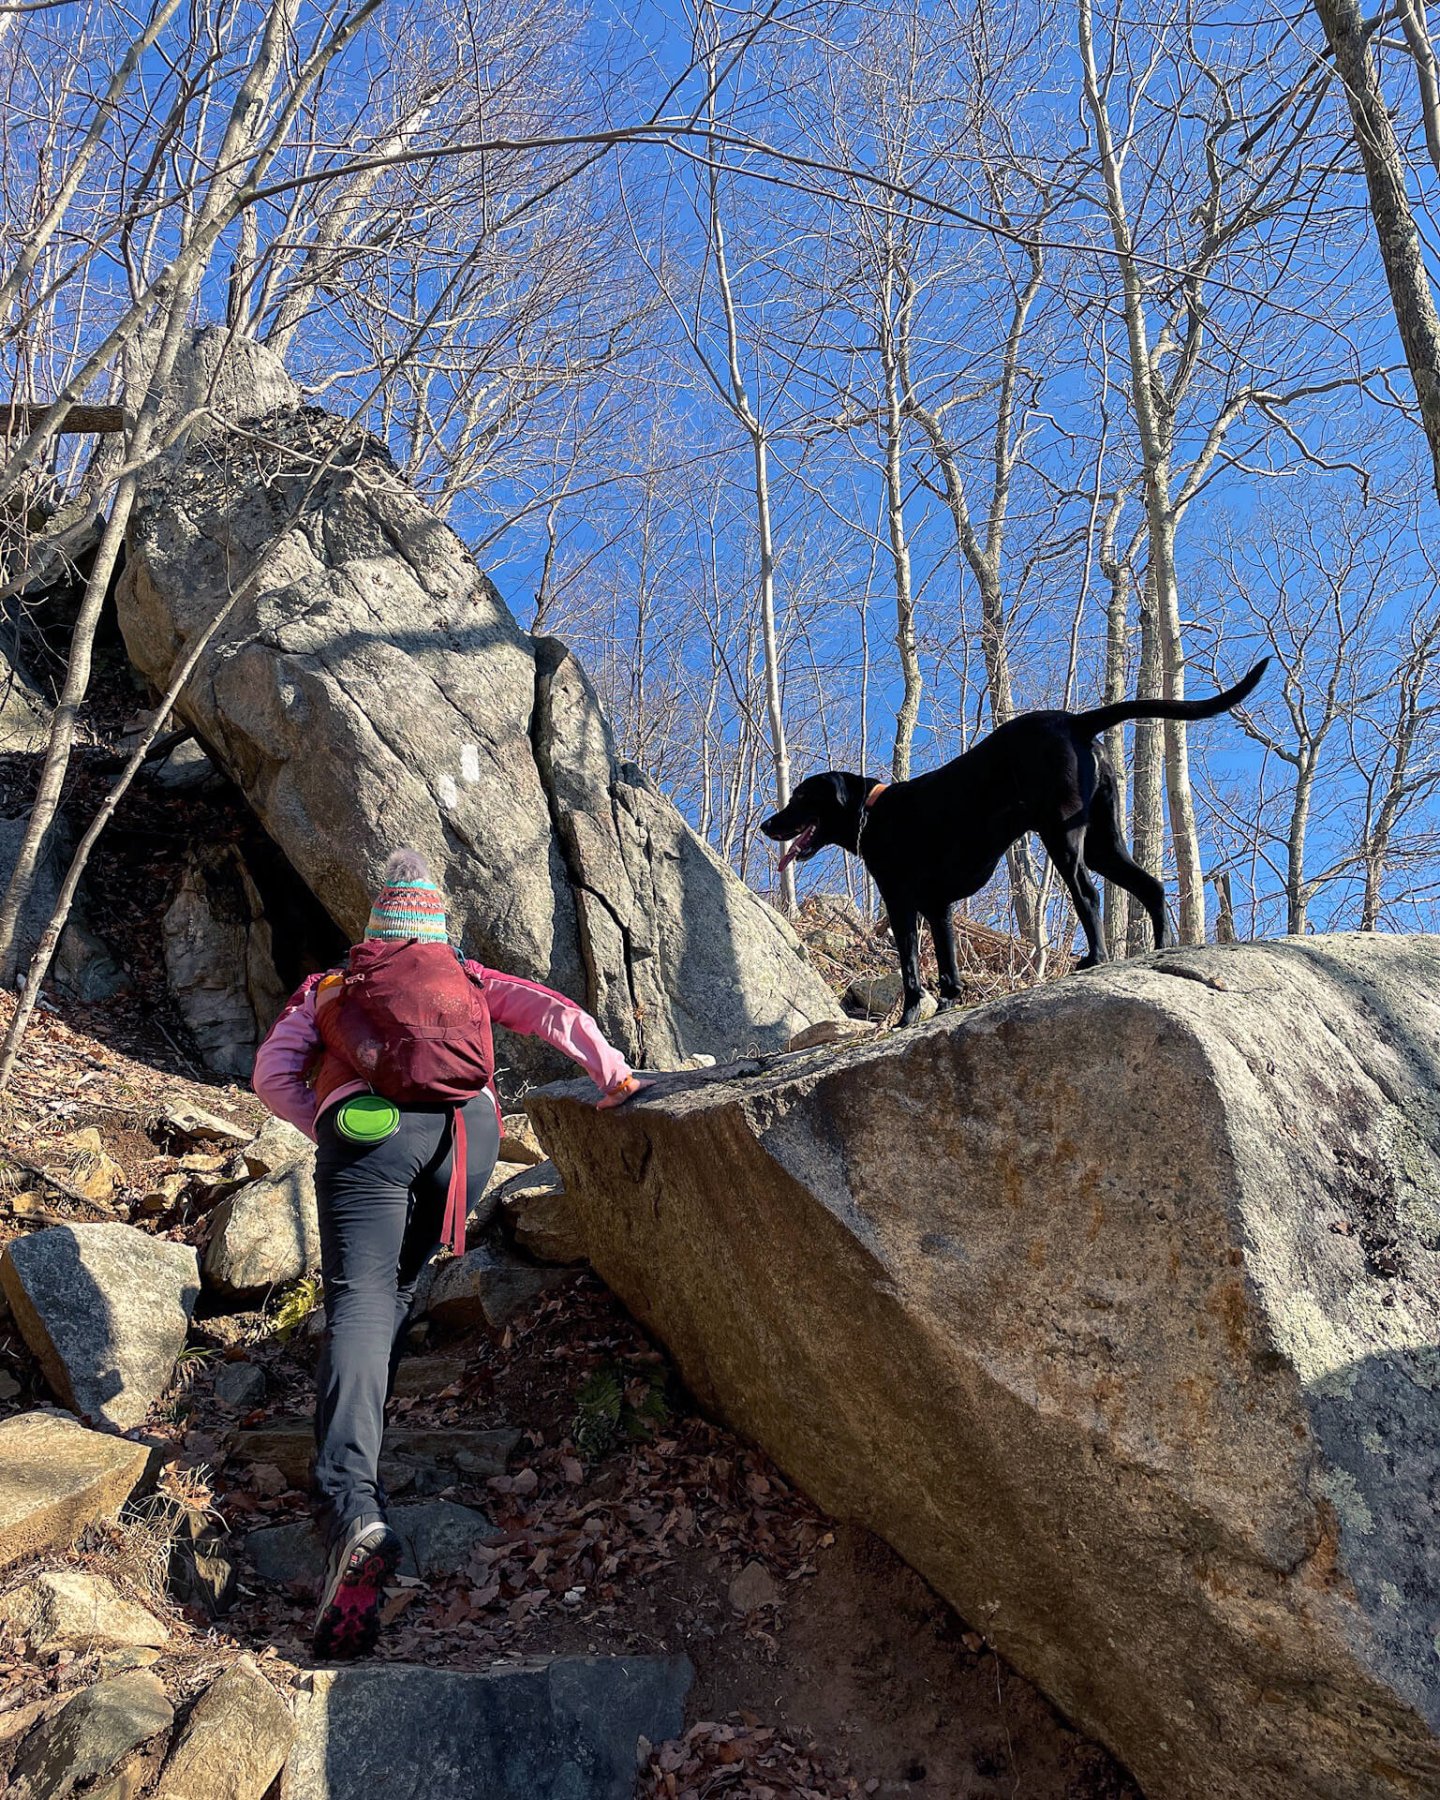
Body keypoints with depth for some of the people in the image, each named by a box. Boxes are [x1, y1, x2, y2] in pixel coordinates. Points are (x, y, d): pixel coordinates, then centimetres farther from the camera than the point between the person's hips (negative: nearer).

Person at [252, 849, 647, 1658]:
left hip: (365, 1129, -1)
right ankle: (356, 1435, 19)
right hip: (468, 1129, 2)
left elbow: (273, 1073, 18)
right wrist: (616, 1077, 19)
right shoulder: (469, 977, 32)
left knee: (359, 1301, -15)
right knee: (397, 1284, 23)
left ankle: (353, 1509, -34)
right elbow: (554, 1011, 20)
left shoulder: (326, 985, 31)